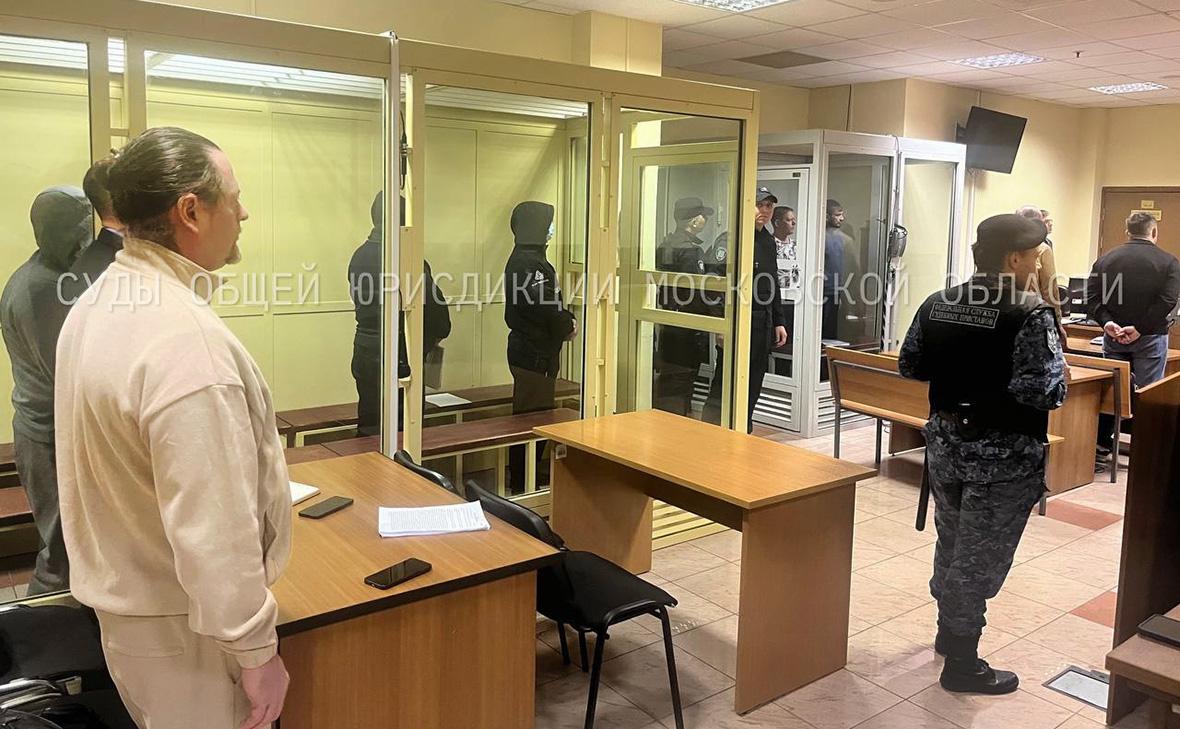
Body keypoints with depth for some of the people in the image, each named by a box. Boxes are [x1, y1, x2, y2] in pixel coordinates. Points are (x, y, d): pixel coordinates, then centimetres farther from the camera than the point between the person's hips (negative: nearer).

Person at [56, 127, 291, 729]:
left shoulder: (95, 305, 2)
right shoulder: (186, 340, -29)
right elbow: (212, 529, -29)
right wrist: (256, 652, -19)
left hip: (119, 592, 9)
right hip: (182, 626, -9)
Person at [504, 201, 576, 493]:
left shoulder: (529, 258, 15)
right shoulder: (528, 263, -18)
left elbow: (547, 302, 17)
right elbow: (545, 306, -25)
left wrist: (566, 320, 1)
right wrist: (569, 326, -8)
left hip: (532, 350, 11)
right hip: (535, 354, -11)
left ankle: (523, 477, 27)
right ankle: (522, 484, 4)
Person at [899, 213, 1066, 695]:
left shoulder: (936, 305, 1)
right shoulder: (1030, 313, -19)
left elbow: (909, 366, 7)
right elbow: (1046, 392, -24)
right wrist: (1056, 361, -5)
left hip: (945, 442, 7)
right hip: (1003, 456, -6)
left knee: (951, 542, 23)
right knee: (980, 557, 6)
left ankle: (949, 631, 42)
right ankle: (962, 663, 20)